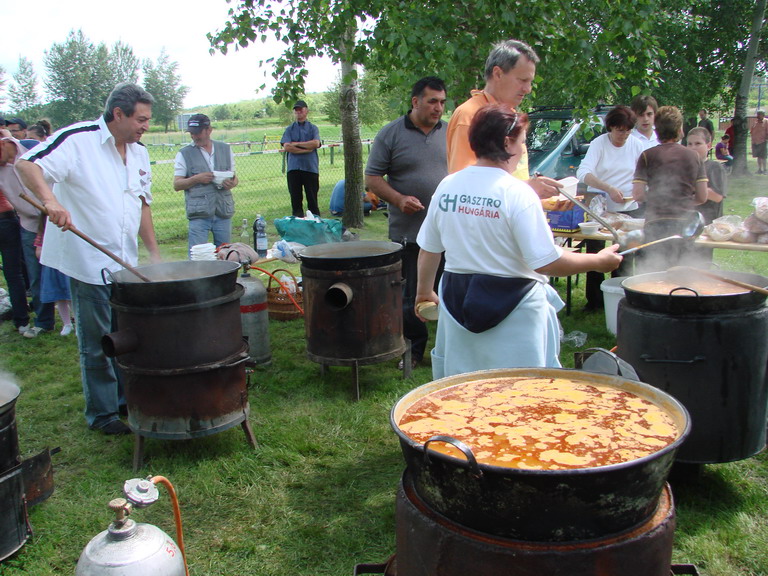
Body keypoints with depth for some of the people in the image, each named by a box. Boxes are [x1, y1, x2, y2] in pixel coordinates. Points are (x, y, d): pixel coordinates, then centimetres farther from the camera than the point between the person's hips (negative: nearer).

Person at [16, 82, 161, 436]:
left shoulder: (139, 153, 11)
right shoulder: (77, 140, -11)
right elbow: (27, 165, -21)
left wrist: (154, 253, 11)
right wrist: (50, 199, -39)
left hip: (126, 264, 7)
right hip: (87, 262, -7)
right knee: (96, 343, 3)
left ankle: (127, 399, 32)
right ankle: (102, 414, 17)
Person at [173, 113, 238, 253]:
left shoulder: (225, 149, 13)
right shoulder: (184, 154, 4)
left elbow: (234, 177, 17)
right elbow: (176, 185, 1)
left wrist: (231, 183, -7)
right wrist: (196, 179, -15)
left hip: (224, 211, 3)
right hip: (199, 214, -3)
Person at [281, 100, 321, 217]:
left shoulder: (313, 128, 10)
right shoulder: (290, 129, 11)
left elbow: (316, 143, -8)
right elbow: (286, 147, -4)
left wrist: (297, 144, -5)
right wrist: (306, 149, -8)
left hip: (311, 167, -1)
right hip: (294, 167, 1)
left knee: (312, 197, 1)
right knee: (295, 196, 2)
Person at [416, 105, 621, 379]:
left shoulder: (447, 186, 1)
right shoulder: (517, 193, -16)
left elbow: (428, 250, 9)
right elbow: (547, 263, -18)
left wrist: (424, 291, 24)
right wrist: (599, 261, -4)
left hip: (457, 302, 6)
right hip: (512, 311, -6)